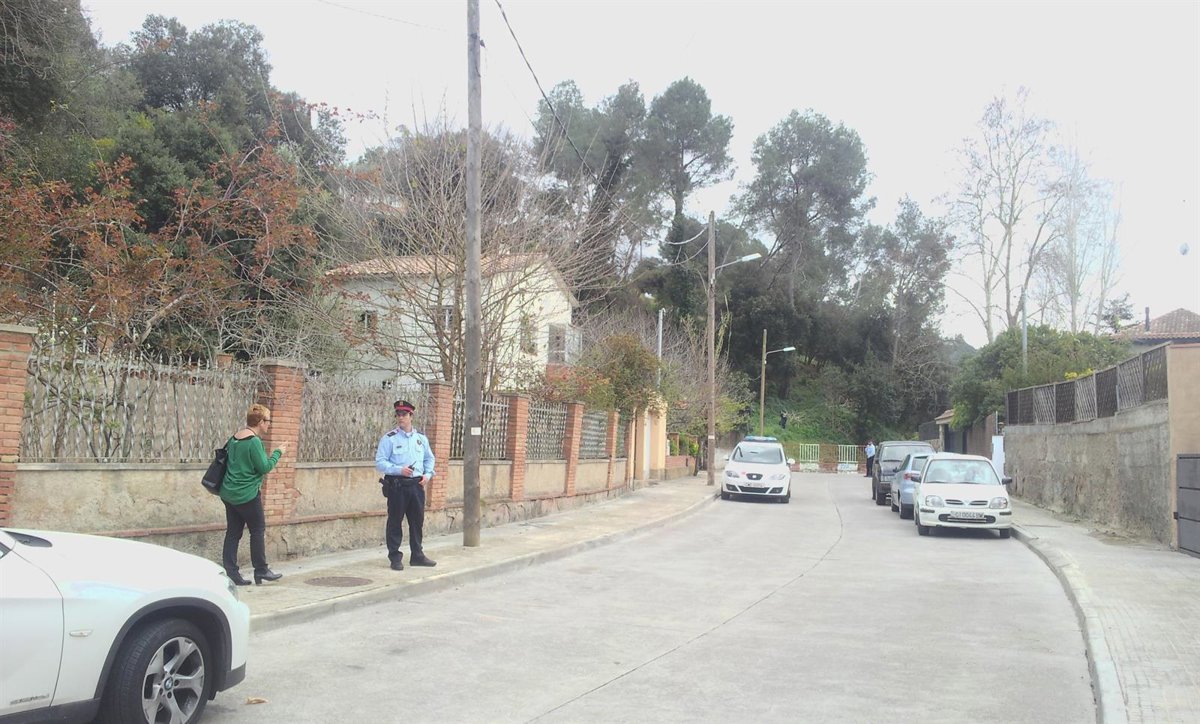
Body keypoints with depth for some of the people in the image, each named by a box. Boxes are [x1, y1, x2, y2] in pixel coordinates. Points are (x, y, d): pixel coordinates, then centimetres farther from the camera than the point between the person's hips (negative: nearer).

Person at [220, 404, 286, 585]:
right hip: (247, 495, -8)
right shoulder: (254, 441, -18)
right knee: (258, 530, 5)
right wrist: (278, 453, -3)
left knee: (233, 532, 9)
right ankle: (261, 570, 12)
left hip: (229, 493, 8)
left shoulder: (234, 438, 9)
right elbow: (264, 467, -16)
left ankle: (230, 573, 10)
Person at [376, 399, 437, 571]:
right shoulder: (389, 439, -3)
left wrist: (428, 474, 3)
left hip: (417, 485, 4)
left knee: (417, 521, 10)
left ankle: (417, 555, 21)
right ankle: (395, 557, 10)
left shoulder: (421, 439, 11)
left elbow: (429, 458, 21)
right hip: (397, 485, -4)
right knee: (395, 521, 1)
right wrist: (399, 470, -20)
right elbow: (380, 462, -8)